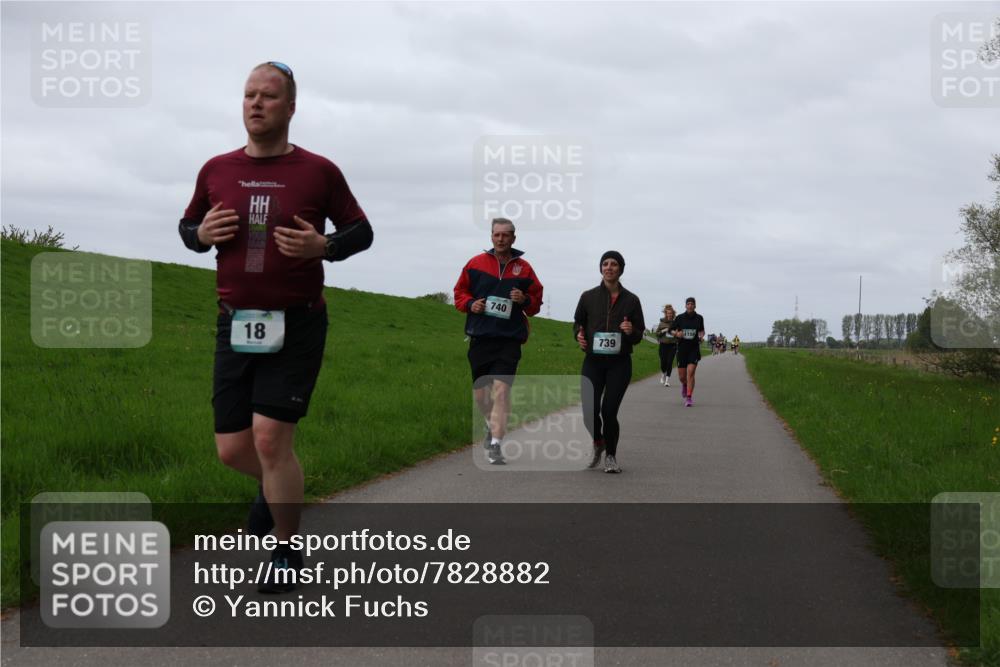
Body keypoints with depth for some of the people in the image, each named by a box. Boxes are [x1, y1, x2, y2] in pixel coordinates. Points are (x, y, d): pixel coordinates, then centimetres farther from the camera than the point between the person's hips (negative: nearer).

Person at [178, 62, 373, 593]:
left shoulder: (318, 171, -3)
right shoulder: (216, 171, 6)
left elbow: (361, 231, 6)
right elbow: (187, 227, 19)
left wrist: (323, 246, -15)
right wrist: (201, 234, -5)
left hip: (296, 327, -4)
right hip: (236, 325, 4)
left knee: (270, 440, -12)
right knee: (232, 448, 6)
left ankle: (287, 553, 6)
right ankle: (278, 487, 42)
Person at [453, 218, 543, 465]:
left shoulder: (523, 268, 6)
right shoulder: (476, 264, 5)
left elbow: (536, 301, 13)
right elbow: (460, 292, 14)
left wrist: (525, 300, -8)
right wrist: (470, 304, -6)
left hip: (509, 340, -2)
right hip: (480, 336, 2)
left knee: (501, 390, -13)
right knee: (480, 392, 10)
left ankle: (495, 444, -12)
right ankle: (492, 425, 40)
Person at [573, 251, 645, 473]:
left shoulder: (631, 300, 4)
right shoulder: (588, 297, 5)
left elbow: (640, 334, 9)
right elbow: (578, 322, 16)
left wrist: (631, 331, -14)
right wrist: (579, 335, -6)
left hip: (619, 363, -1)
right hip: (593, 361, 1)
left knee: (609, 410, -9)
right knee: (590, 410, -11)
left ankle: (611, 456, 14)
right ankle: (597, 444, 22)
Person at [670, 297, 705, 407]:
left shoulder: (699, 318, 3)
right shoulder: (679, 318, 0)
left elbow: (702, 331, 18)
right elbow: (672, 331, 8)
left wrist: (701, 336, -4)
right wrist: (677, 334, -13)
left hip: (694, 349, -1)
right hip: (682, 348, 1)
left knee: (690, 372, -14)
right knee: (681, 375, 5)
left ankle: (689, 397, -11)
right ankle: (684, 385, 43)